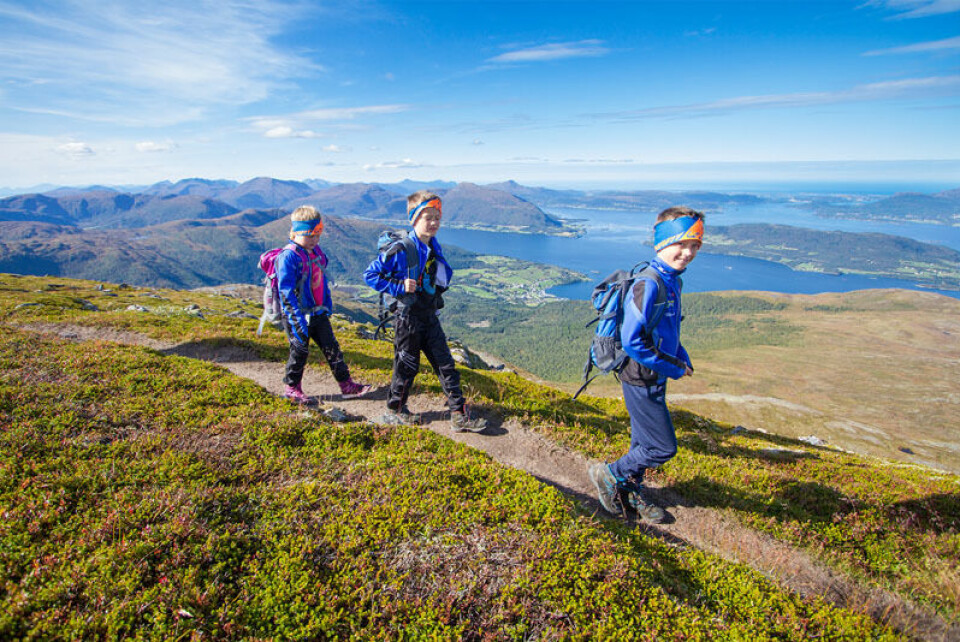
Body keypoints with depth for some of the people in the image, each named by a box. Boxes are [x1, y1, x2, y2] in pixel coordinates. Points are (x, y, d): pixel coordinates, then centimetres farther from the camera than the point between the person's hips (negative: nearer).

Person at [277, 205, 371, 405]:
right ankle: (292, 389, 24)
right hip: (298, 315, -7)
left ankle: (347, 385, 16)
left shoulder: (317, 253, 9)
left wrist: (327, 305, 20)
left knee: (332, 348, 8)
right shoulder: (289, 257, -16)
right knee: (300, 351, 4)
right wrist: (298, 320, -26)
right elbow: (286, 291, -21)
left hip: (318, 313, 7)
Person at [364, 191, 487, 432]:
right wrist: (398, 287, -20)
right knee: (407, 366, 7)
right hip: (408, 317, -6)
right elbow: (370, 275, -12)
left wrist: (443, 276, 0)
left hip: (430, 316, 7)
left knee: (446, 364, 6)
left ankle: (460, 415, 12)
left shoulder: (434, 246, 6)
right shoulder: (400, 250, -15)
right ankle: (395, 410, 29)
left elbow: (446, 273, 22)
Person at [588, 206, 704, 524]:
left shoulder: (672, 281, 6)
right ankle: (610, 475, 19)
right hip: (642, 381, -9)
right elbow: (631, 340, -28)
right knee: (663, 448, 0)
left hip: (653, 380, 9)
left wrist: (682, 357, 6)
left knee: (644, 443, 21)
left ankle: (630, 491, 41)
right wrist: (672, 368, -19)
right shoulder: (648, 284, -24)